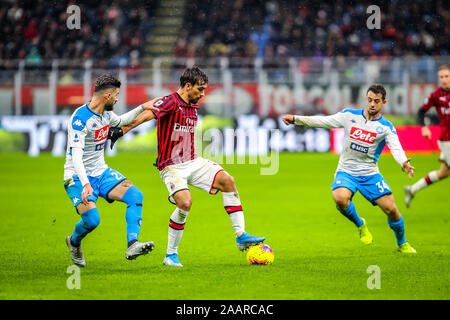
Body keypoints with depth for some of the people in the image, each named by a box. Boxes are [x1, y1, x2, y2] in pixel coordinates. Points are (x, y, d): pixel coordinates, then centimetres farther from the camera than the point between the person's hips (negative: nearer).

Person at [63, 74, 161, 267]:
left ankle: (132, 245, -22)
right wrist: (85, 184, -43)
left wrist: (142, 108, 20)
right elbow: (76, 156, -31)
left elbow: (120, 121, 31)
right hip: (78, 177, -8)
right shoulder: (80, 119, -22)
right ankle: (74, 242, 11)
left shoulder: (105, 113, 5)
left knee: (135, 195, -16)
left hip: (102, 172, 8)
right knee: (92, 220, -24)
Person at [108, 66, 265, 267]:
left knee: (227, 181, -10)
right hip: (171, 166, -8)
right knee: (185, 203, -25)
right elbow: (147, 114, -29)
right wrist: (123, 130, -42)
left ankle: (241, 236, -6)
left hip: (192, 162, 8)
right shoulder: (171, 102, -13)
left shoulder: (194, 106, 14)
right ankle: (171, 254, -7)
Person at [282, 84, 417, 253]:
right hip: (346, 172, 0)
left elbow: (396, 148, -17)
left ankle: (402, 244, 20)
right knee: (340, 198, -30)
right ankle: (360, 225, 1)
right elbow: (323, 121, 4)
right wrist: (295, 119, -5)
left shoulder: (386, 127, -3)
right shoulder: (350, 115, 3)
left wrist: (404, 163, -39)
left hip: (370, 174, 0)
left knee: (391, 209, -9)